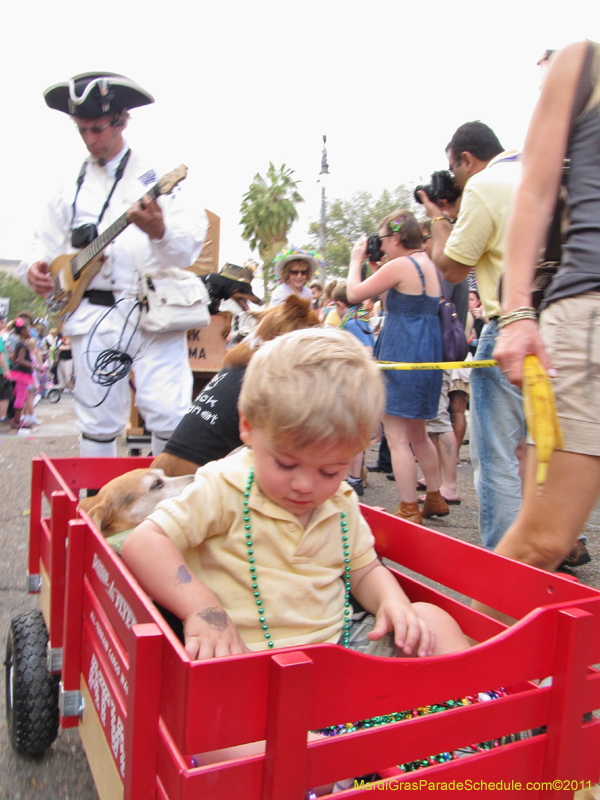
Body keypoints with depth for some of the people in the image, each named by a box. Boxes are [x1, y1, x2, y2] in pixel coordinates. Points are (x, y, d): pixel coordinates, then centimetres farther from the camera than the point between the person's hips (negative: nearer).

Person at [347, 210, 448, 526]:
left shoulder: (400, 266, -14)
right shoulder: (429, 265, 14)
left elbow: (354, 293, -6)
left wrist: (357, 260, 10)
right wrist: (376, 266, 20)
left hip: (402, 356, -9)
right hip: (427, 354, 10)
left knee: (397, 438, -3)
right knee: (417, 434, 21)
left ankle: (410, 512, 0)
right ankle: (435, 499, 31)